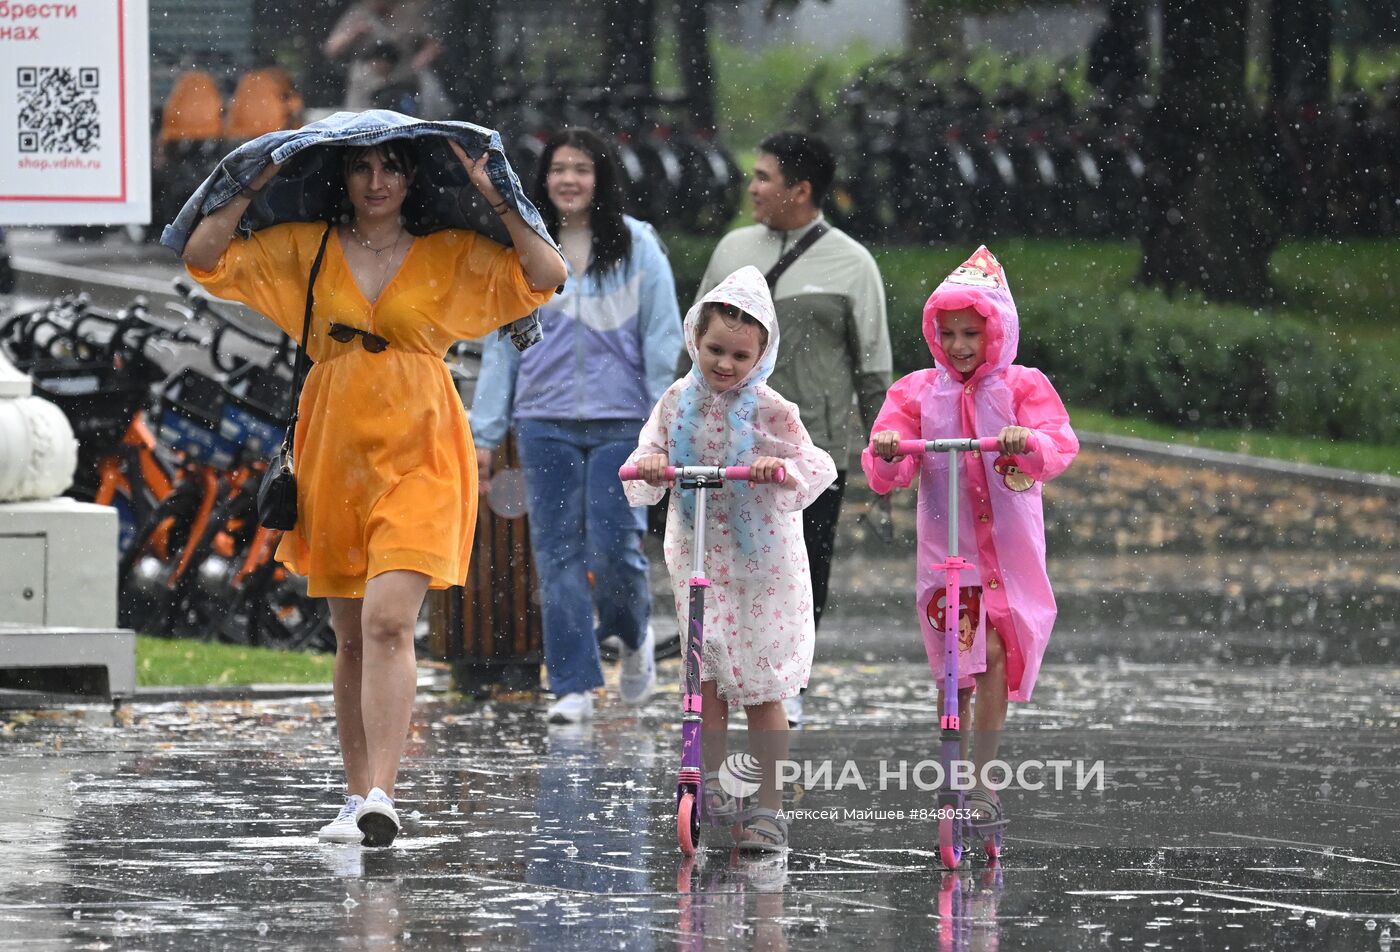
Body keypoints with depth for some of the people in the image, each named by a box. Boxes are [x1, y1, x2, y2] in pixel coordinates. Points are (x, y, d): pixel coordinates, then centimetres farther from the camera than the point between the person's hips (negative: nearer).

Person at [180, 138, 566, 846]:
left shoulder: (450, 255, 5)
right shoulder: (305, 249, 9)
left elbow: (547, 275, -3)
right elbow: (204, 257, 4)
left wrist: (492, 199, -6)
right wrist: (260, 184, -2)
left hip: (417, 454, -3)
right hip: (334, 453, 3)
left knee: (388, 621, -18)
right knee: (350, 636, 7)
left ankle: (380, 795, -23)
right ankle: (356, 795, 15)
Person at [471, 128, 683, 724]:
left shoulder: (637, 247, 1)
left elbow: (663, 341, 1)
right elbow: (502, 344, 9)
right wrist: (484, 433, 6)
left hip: (620, 422, -2)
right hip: (546, 422, 2)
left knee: (613, 546, -8)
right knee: (558, 553, -3)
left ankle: (634, 637, 23)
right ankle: (573, 685, 2)